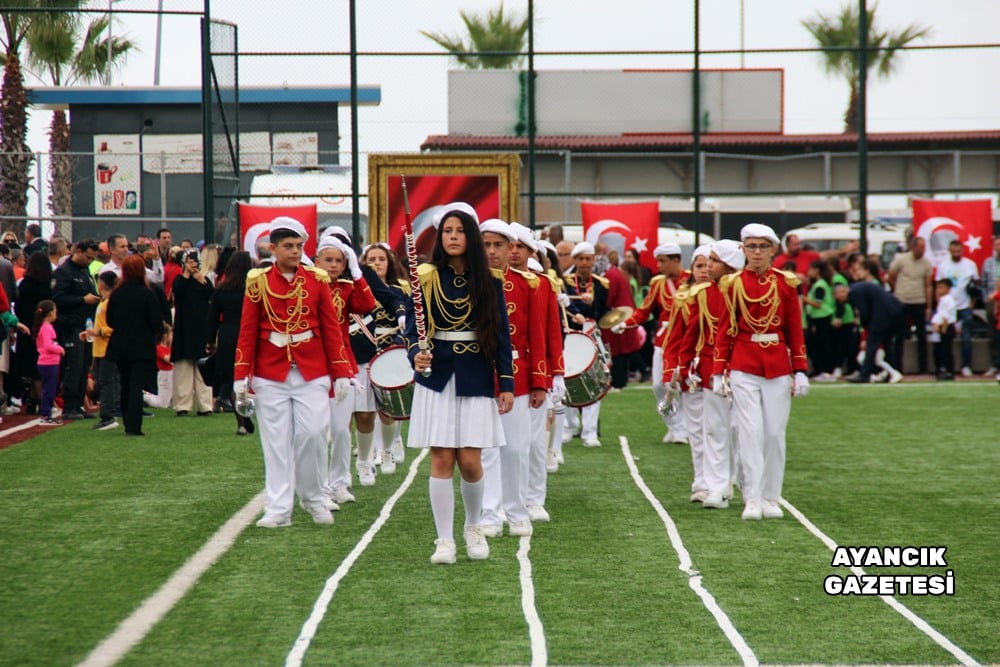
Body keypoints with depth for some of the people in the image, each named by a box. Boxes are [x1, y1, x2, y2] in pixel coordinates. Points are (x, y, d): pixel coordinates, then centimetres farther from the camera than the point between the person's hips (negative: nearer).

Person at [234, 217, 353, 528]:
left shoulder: (317, 280, 4)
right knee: (277, 441, 1)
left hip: (312, 374, 0)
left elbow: (332, 329, 5)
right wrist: (242, 375, -2)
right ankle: (278, 509, 4)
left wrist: (341, 372, 1)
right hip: (271, 375, 0)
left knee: (312, 435, -4)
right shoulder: (258, 282, 1)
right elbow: (247, 332, 3)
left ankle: (314, 499, 15)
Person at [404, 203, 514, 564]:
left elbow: (501, 336, 5)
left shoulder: (490, 282, 3)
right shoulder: (426, 278, 1)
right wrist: (415, 354, -22)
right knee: (441, 460, -3)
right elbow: (411, 328, -1)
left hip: (476, 381, 0)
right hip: (437, 378, 0)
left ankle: (473, 527, 22)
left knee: (470, 460, -3)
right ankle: (444, 540, 5)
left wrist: (506, 384, -1)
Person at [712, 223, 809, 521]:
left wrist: (800, 371, 1)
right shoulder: (732, 284, 1)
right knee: (750, 432, -7)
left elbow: (796, 330, 6)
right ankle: (752, 499, -5)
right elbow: (725, 330, 3)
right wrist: (718, 372, -2)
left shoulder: (786, 283, 4)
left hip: (778, 368, 1)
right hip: (743, 367, -1)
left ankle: (771, 499, 12)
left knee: (775, 433, 3)